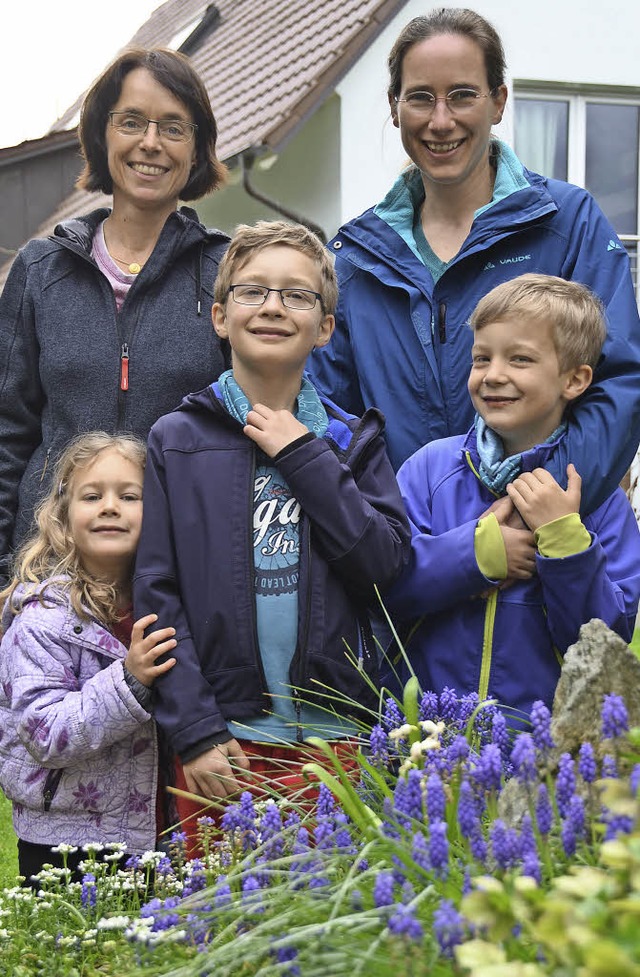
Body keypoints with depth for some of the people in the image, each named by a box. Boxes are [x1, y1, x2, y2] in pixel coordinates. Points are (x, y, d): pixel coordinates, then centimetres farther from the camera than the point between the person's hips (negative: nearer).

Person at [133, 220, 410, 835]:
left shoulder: (353, 439, 9)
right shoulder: (176, 440, 4)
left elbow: (387, 565, -4)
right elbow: (157, 594, -1)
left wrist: (304, 457, -7)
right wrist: (194, 732, -9)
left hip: (335, 733, 1)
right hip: (222, 742, -1)